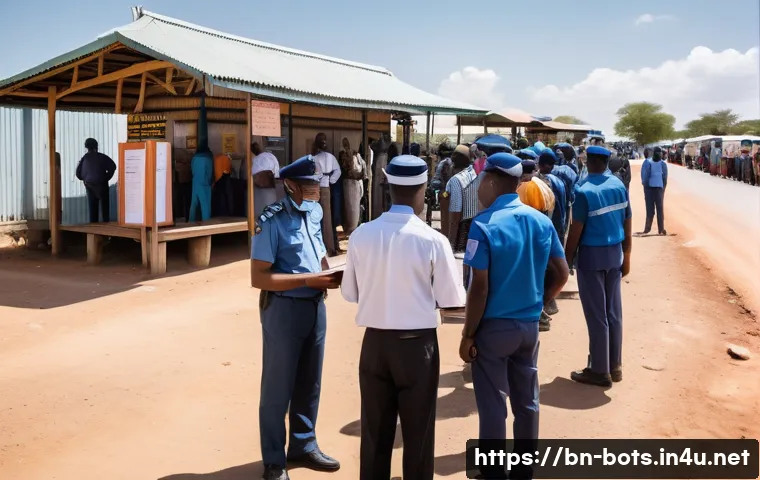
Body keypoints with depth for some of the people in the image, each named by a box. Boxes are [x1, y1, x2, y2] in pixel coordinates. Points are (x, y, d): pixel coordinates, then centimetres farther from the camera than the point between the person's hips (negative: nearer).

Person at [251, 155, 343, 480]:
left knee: (309, 382, 20)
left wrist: (330, 275, -4)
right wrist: (308, 279, -23)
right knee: (278, 387, 7)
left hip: (315, 305, 7)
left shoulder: (315, 212, 5)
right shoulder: (272, 221, -17)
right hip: (284, 309, -7)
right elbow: (259, 277, -20)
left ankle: (303, 445, 39)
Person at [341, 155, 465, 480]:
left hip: (375, 342, 3)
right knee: (418, 433, 13)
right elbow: (451, 302, -8)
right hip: (417, 344, -3)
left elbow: (350, 293, 3)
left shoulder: (361, 235, -7)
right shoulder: (433, 240, -15)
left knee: (375, 432, 16)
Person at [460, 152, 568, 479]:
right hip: (529, 326, 6)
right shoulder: (541, 221, 2)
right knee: (527, 401, 16)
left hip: (493, 327, -6)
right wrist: (538, 302, 16)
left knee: (492, 405, 6)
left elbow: (479, 288, -17)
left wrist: (467, 335, -10)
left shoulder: (485, 225, -15)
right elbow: (561, 275, 5)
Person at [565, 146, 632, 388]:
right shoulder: (619, 186, 3)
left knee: (596, 315, 1)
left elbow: (575, 232, -14)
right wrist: (626, 256, 16)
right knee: (613, 311, 13)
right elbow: (627, 224, 7)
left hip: (592, 255, -6)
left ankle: (599, 370, 10)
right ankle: (615, 366, 23)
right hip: (615, 254, 6)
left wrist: (566, 260, -4)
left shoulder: (584, 191, -15)